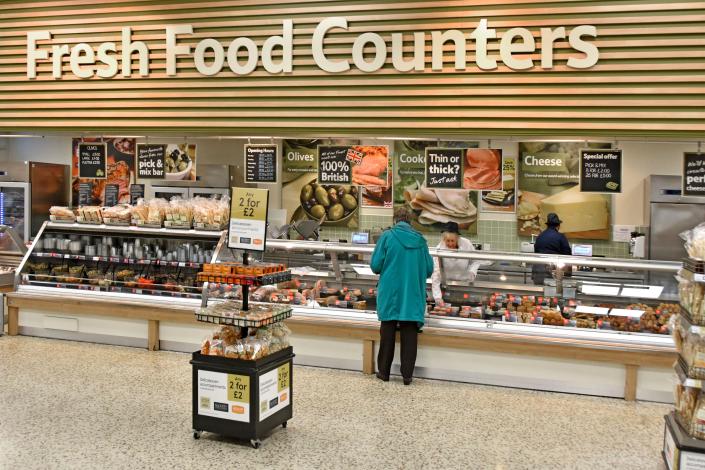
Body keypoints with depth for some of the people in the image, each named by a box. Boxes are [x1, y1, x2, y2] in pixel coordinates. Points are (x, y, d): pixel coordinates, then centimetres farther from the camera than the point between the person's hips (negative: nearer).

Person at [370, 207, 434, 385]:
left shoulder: (387, 236, -6)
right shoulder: (420, 240, 1)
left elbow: (375, 265, -7)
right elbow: (429, 269, 4)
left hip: (390, 293, -1)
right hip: (413, 295, 1)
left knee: (388, 332, 10)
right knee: (409, 334, 7)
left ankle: (384, 371, 16)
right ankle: (407, 374, 9)